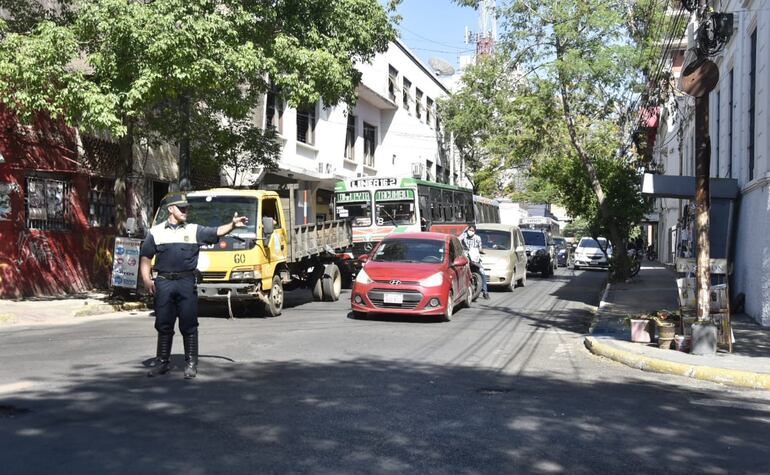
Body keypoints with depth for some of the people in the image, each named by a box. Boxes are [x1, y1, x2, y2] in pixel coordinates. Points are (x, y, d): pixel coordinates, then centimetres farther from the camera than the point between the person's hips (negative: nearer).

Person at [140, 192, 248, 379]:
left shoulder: (194, 230, 10)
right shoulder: (155, 232, 10)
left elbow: (217, 232, 0)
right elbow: (145, 258, 10)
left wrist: (232, 225, -18)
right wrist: (147, 280, -3)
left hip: (186, 282, 0)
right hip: (163, 283, 1)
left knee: (189, 325, 0)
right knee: (163, 325, 7)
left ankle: (191, 363, 8)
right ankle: (162, 362, 19)